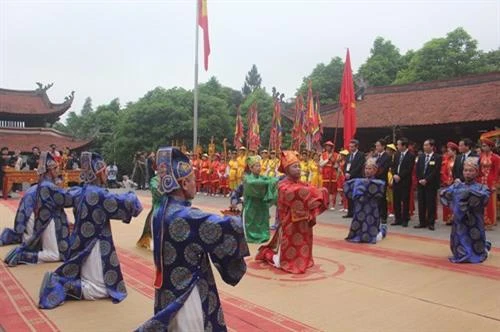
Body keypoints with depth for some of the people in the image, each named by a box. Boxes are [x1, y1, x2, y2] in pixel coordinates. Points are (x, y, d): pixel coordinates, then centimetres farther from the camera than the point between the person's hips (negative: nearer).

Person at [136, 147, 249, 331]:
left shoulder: (161, 213, 3)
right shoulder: (187, 217, -25)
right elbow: (231, 228, -28)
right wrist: (237, 220, -6)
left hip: (168, 294, 9)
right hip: (186, 298, -9)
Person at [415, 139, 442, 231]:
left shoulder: (437, 158, -4)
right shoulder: (421, 157, 13)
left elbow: (436, 171, -11)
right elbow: (417, 170, 11)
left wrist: (426, 180, -15)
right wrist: (420, 180, -3)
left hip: (431, 185, -5)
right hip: (421, 184, 5)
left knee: (431, 204, -1)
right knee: (421, 204, 7)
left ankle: (431, 223, 7)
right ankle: (422, 222, 15)